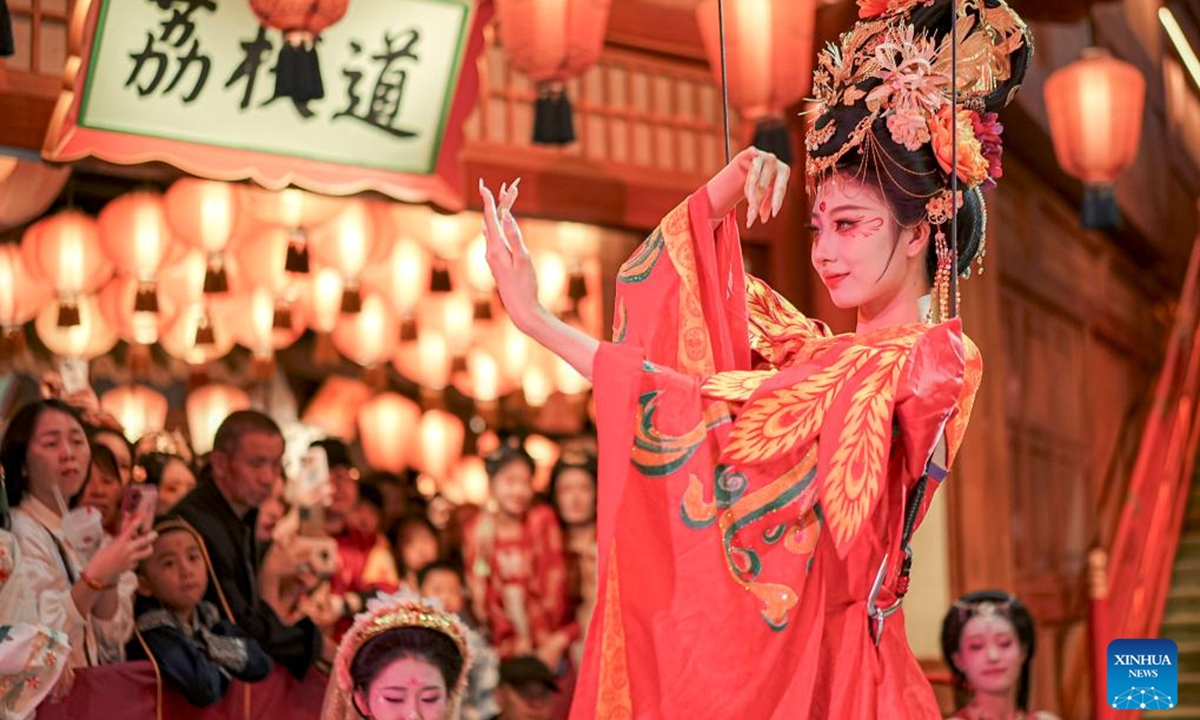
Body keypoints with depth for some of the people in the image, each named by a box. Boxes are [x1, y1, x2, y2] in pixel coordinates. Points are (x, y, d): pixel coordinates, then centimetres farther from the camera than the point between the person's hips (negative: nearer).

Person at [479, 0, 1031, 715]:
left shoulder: (932, 365, -12)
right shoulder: (822, 351, 11)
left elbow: (719, 423, -20)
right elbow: (683, 281, 18)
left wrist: (540, 321, -19)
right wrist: (731, 187, -1)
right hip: (756, 654, 7)